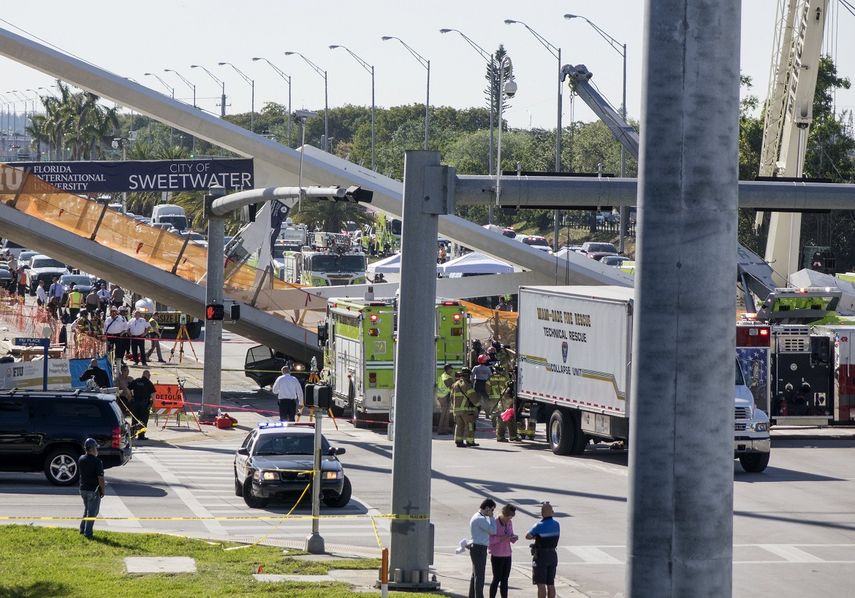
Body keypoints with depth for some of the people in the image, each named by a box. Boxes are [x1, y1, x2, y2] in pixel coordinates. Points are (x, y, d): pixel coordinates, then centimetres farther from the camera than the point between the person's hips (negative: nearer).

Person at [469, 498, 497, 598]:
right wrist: (491, 517, -11)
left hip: (476, 548, 11)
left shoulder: (477, 517, 14)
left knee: (475, 575, 16)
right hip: (479, 549, -11)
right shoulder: (480, 519, -19)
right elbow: (493, 530, -19)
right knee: (479, 576, -9)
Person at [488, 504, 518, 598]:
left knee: (505, 580, 7)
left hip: (507, 555, 6)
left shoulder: (509, 523, 8)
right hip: (497, 556, -6)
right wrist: (501, 538, -26)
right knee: (497, 579, -4)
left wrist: (514, 538, -4)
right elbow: (489, 539, -15)